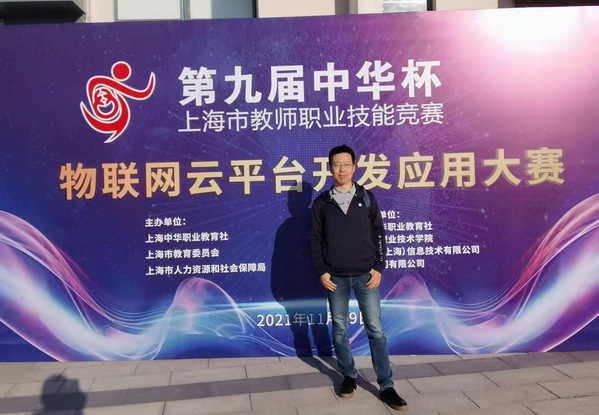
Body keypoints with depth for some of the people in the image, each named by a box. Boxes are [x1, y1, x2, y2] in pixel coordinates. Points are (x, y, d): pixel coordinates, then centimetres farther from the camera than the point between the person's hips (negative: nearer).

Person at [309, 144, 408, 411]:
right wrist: (320, 272, -4)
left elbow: (378, 234, 5)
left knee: (375, 329, 0)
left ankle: (386, 386, 9)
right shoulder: (321, 203, 3)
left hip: (365, 274, 0)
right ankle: (349, 376, 27)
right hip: (336, 277, 1)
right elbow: (315, 240, 4)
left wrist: (379, 267, -2)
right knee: (339, 330, 8)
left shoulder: (367, 198, 4)